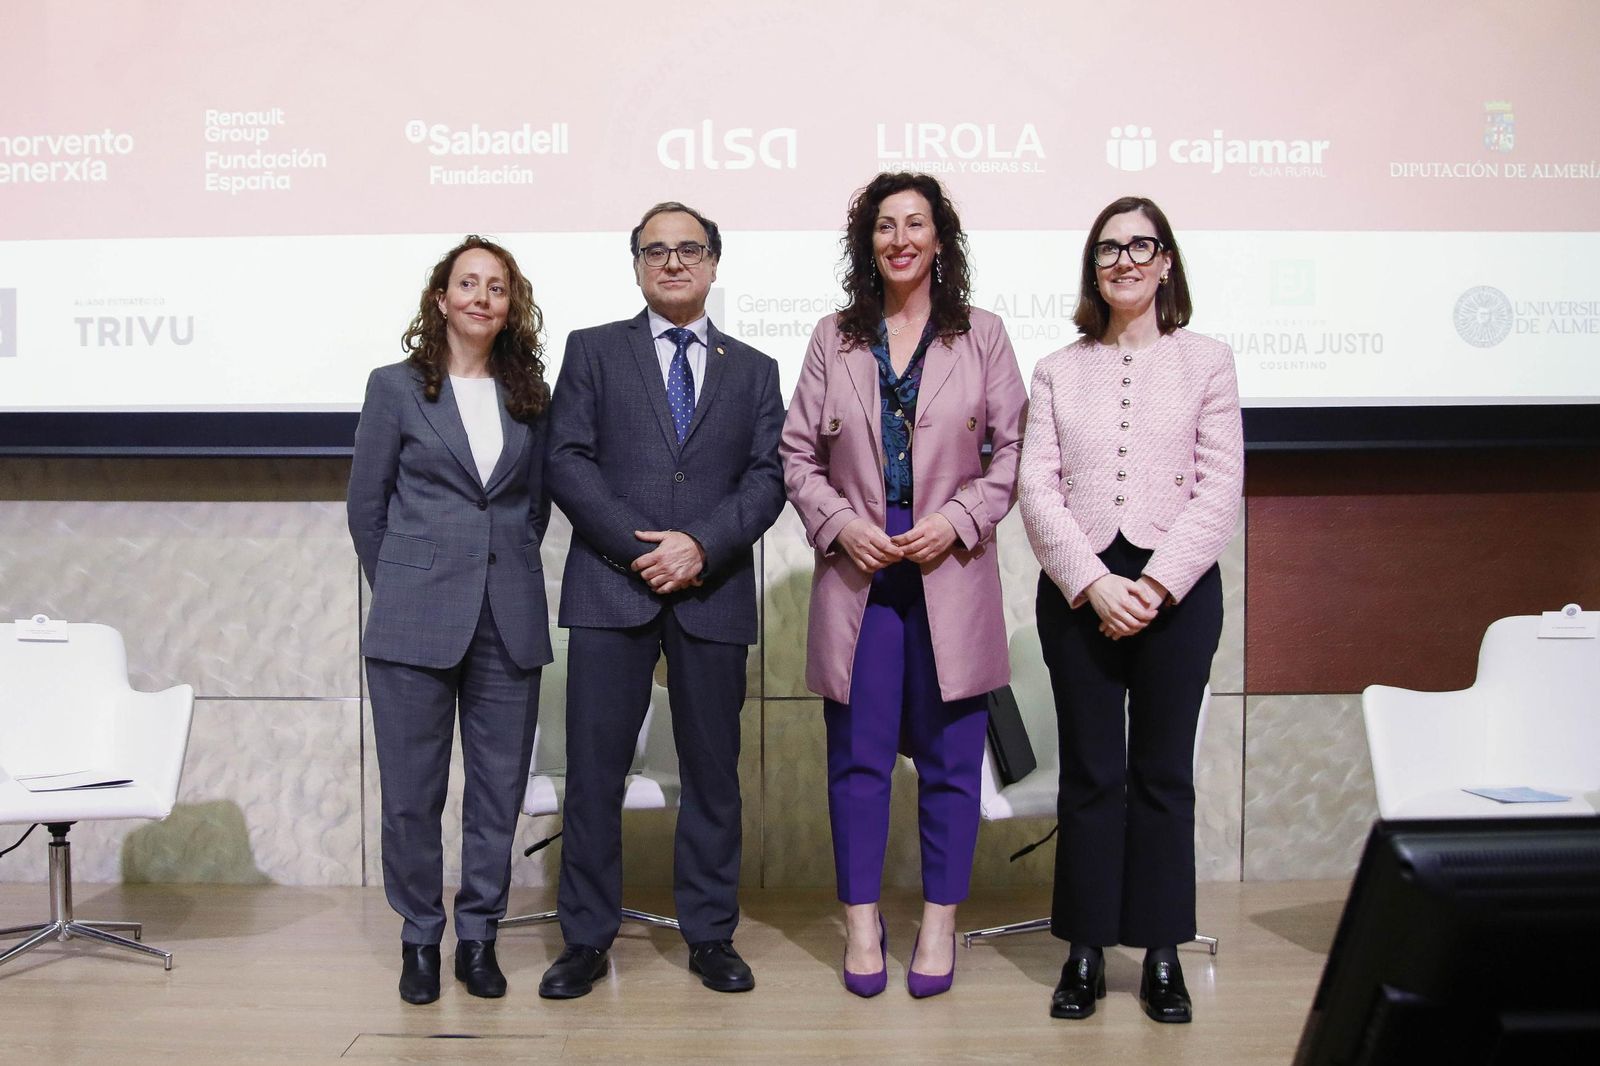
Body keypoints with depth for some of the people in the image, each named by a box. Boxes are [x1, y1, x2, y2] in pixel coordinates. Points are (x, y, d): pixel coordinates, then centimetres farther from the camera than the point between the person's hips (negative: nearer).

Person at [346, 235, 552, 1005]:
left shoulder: (528, 394, 10)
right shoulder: (396, 387, 2)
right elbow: (366, 505, 5)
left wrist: (507, 574, 7)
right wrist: (401, 588, 6)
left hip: (508, 622, 3)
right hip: (416, 620, -2)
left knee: (499, 788, 7)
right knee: (412, 791, 4)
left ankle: (478, 935, 22)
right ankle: (419, 939, 22)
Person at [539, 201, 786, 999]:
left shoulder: (753, 370, 15)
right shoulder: (593, 350, 10)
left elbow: (766, 478, 4)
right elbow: (568, 461, -1)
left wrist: (701, 544, -12)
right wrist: (638, 546, -11)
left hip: (713, 595, 2)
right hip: (611, 589, -1)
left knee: (712, 773, 7)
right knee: (593, 771, 1)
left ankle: (710, 935, 20)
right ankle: (586, 939, 14)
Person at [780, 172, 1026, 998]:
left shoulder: (982, 336, 6)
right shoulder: (833, 340, 9)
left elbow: (1014, 450, 4)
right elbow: (797, 454, 8)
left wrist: (958, 520, -10)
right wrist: (840, 524, -7)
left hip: (949, 574, -1)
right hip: (858, 571, 1)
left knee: (949, 759, 5)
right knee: (858, 756, 5)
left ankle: (939, 924, 19)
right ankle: (862, 923, 19)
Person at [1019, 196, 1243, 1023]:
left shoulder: (1206, 363, 5)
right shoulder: (1058, 371, 8)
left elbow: (1221, 488, -2)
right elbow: (1038, 488, 1)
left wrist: (1158, 583, -13)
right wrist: (1093, 583, -12)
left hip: (1177, 588, -1)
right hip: (1078, 589, 1)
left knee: (1163, 772, 6)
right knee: (1089, 773, 6)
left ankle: (1161, 955, 17)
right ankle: (1085, 951, 16)